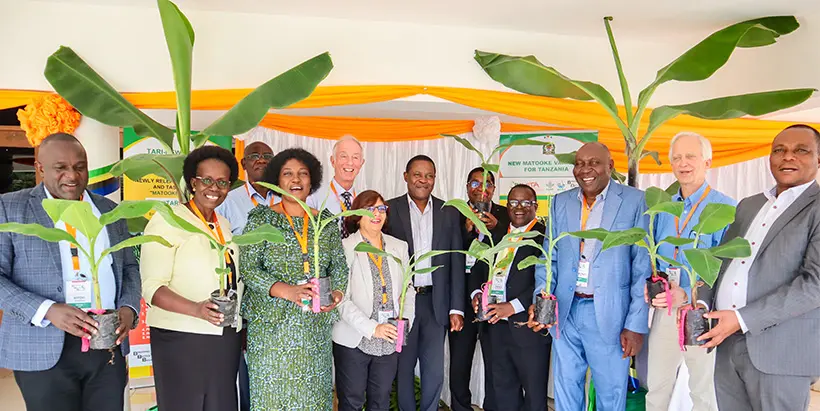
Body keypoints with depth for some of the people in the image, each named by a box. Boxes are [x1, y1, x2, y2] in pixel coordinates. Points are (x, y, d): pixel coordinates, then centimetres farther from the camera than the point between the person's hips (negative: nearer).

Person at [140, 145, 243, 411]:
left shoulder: (223, 226, 14)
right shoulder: (167, 220, -8)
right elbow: (152, 287, -16)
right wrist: (196, 309, -31)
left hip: (225, 339, 6)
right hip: (181, 339, -6)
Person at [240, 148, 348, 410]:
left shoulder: (326, 221, 9)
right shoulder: (261, 219, -1)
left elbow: (340, 265, 10)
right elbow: (249, 268, -8)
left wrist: (337, 292, -10)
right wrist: (287, 291, -21)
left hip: (315, 327, 3)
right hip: (271, 324, -3)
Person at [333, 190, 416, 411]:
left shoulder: (399, 247, 8)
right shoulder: (345, 248, -8)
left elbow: (408, 290, 11)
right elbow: (341, 299, -13)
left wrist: (405, 321, -6)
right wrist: (372, 328, -19)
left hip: (390, 341, 4)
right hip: (353, 340, -4)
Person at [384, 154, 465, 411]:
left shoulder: (448, 213, 5)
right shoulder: (390, 209, -2)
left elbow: (456, 262, 4)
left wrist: (456, 308, -1)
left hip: (436, 302, 2)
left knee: (434, 370, 9)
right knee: (403, 366, 12)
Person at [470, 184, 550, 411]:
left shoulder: (545, 236, -9)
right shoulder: (496, 236, 14)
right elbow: (479, 268, 19)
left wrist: (513, 306, -20)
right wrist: (477, 293, 0)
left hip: (528, 327, -6)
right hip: (497, 325, 7)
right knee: (503, 390, 18)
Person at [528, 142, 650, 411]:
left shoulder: (634, 201, -4)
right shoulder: (561, 202, 8)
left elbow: (643, 267, -6)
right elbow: (549, 258, 9)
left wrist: (636, 325, -9)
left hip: (609, 316, -3)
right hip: (565, 312, 3)